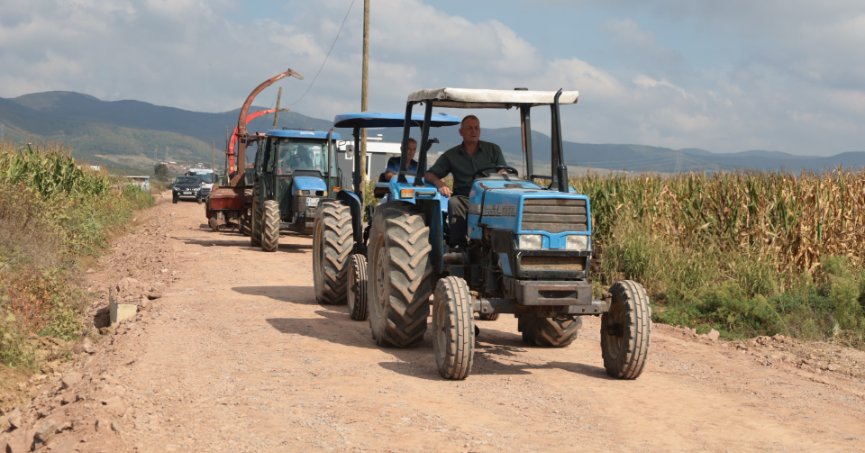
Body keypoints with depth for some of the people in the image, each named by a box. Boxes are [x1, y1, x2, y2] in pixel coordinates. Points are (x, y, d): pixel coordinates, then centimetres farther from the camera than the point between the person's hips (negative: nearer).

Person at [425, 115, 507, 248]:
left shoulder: (493, 150, 17)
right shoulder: (451, 155, 16)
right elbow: (429, 175, 11)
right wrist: (439, 183, -13)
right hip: (463, 198, 1)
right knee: (454, 203, -34)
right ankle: (458, 245, -36)